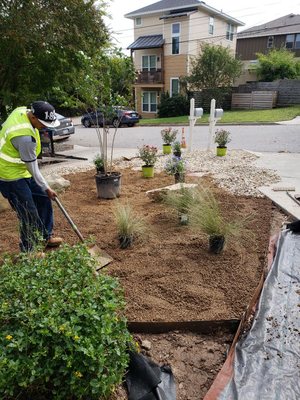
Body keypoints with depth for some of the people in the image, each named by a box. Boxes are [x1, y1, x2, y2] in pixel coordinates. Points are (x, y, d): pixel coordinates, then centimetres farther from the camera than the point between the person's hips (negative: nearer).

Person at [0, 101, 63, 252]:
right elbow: (33, 169, -22)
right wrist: (46, 188, -7)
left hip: (21, 169, 10)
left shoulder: (22, 110, -6)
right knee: (29, 215, -2)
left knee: (43, 199, 14)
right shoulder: (26, 137, -33)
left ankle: (46, 237, 27)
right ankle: (28, 251, 16)